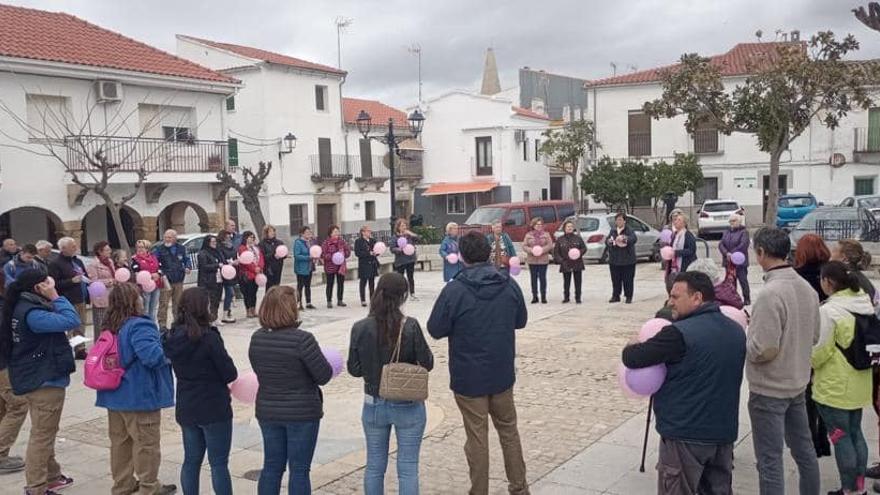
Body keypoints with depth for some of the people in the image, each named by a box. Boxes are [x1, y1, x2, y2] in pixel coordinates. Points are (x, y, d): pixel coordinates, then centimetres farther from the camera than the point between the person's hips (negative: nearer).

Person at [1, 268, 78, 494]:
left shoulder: (23, 307, 7)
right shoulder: (32, 313, -24)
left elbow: (56, 322, 9)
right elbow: (70, 321, -31)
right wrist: (56, 297, -23)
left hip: (35, 379, 11)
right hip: (46, 381, -11)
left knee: (44, 433, 22)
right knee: (42, 435, -1)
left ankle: (51, 476, 37)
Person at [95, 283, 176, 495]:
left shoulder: (111, 327, 6)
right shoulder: (139, 326, -23)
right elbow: (152, 356, -33)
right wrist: (169, 351, -14)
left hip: (115, 395, 8)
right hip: (139, 396, -8)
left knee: (120, 440, 18)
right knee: (146, 443, 5)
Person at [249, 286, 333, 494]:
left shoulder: (257, 338, -3)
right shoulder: (302, 339, -22)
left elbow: (260, 371, 10)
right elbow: (324, 376, -17)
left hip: (267, 411, 5)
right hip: (301, 412, -5)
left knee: (271, 466, 16)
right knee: (299, 470, 6)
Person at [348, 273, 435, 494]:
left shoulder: (360, 328, -9)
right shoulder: (410, 326, -17)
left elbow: (354, 369, -3)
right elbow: (427, 364, -10)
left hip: (374, 405, 3)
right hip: (408, 406, -2)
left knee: (374, 465, 17)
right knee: (408, 467, 9)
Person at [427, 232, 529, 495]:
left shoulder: (454, 290, -18)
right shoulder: (510, 285, -5)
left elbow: (435, 330, -10)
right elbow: (521, 320, 8)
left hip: (468, 377, -4)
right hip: (502, 373, 4)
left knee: (477, 437, 7)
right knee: (508, 429, 19)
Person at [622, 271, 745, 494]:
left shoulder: (680, 333, -20)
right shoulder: (736, 330, 6)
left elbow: (631, 359, -18)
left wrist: (631, 347, 4)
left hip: (685, 434, -7)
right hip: (724, 431, 7)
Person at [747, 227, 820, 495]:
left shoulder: (770, 293, -24)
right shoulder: (807, 288, 2)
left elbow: (763, 349, -26)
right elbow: (813, 336, 13)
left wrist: (743, 340, -7)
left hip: (769, 389, -8)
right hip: (798, 382, 8)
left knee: (770, 460, 1)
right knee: (803, 449, 21)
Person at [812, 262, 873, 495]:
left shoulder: (829, 311, -22)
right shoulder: (864, 303, 2)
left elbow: (820, 350, -17)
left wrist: (808, 365, 2)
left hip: (834, 386, -8)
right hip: (859, 383, 8)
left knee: (841, 437, 4)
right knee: (855, 432, 19)